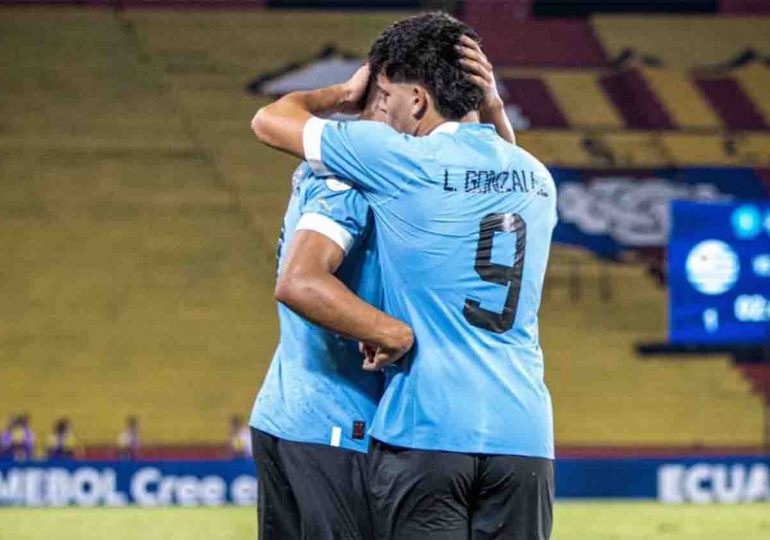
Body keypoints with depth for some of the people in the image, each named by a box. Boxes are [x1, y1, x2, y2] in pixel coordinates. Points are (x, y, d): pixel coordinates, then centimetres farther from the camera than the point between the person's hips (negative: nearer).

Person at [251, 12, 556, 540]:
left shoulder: (400, 160, -4)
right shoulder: (538, 179, 12)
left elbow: (271, 120, 7)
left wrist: (345, 95, 25)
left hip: (426, 432, -5)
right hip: (525, 434, 5)